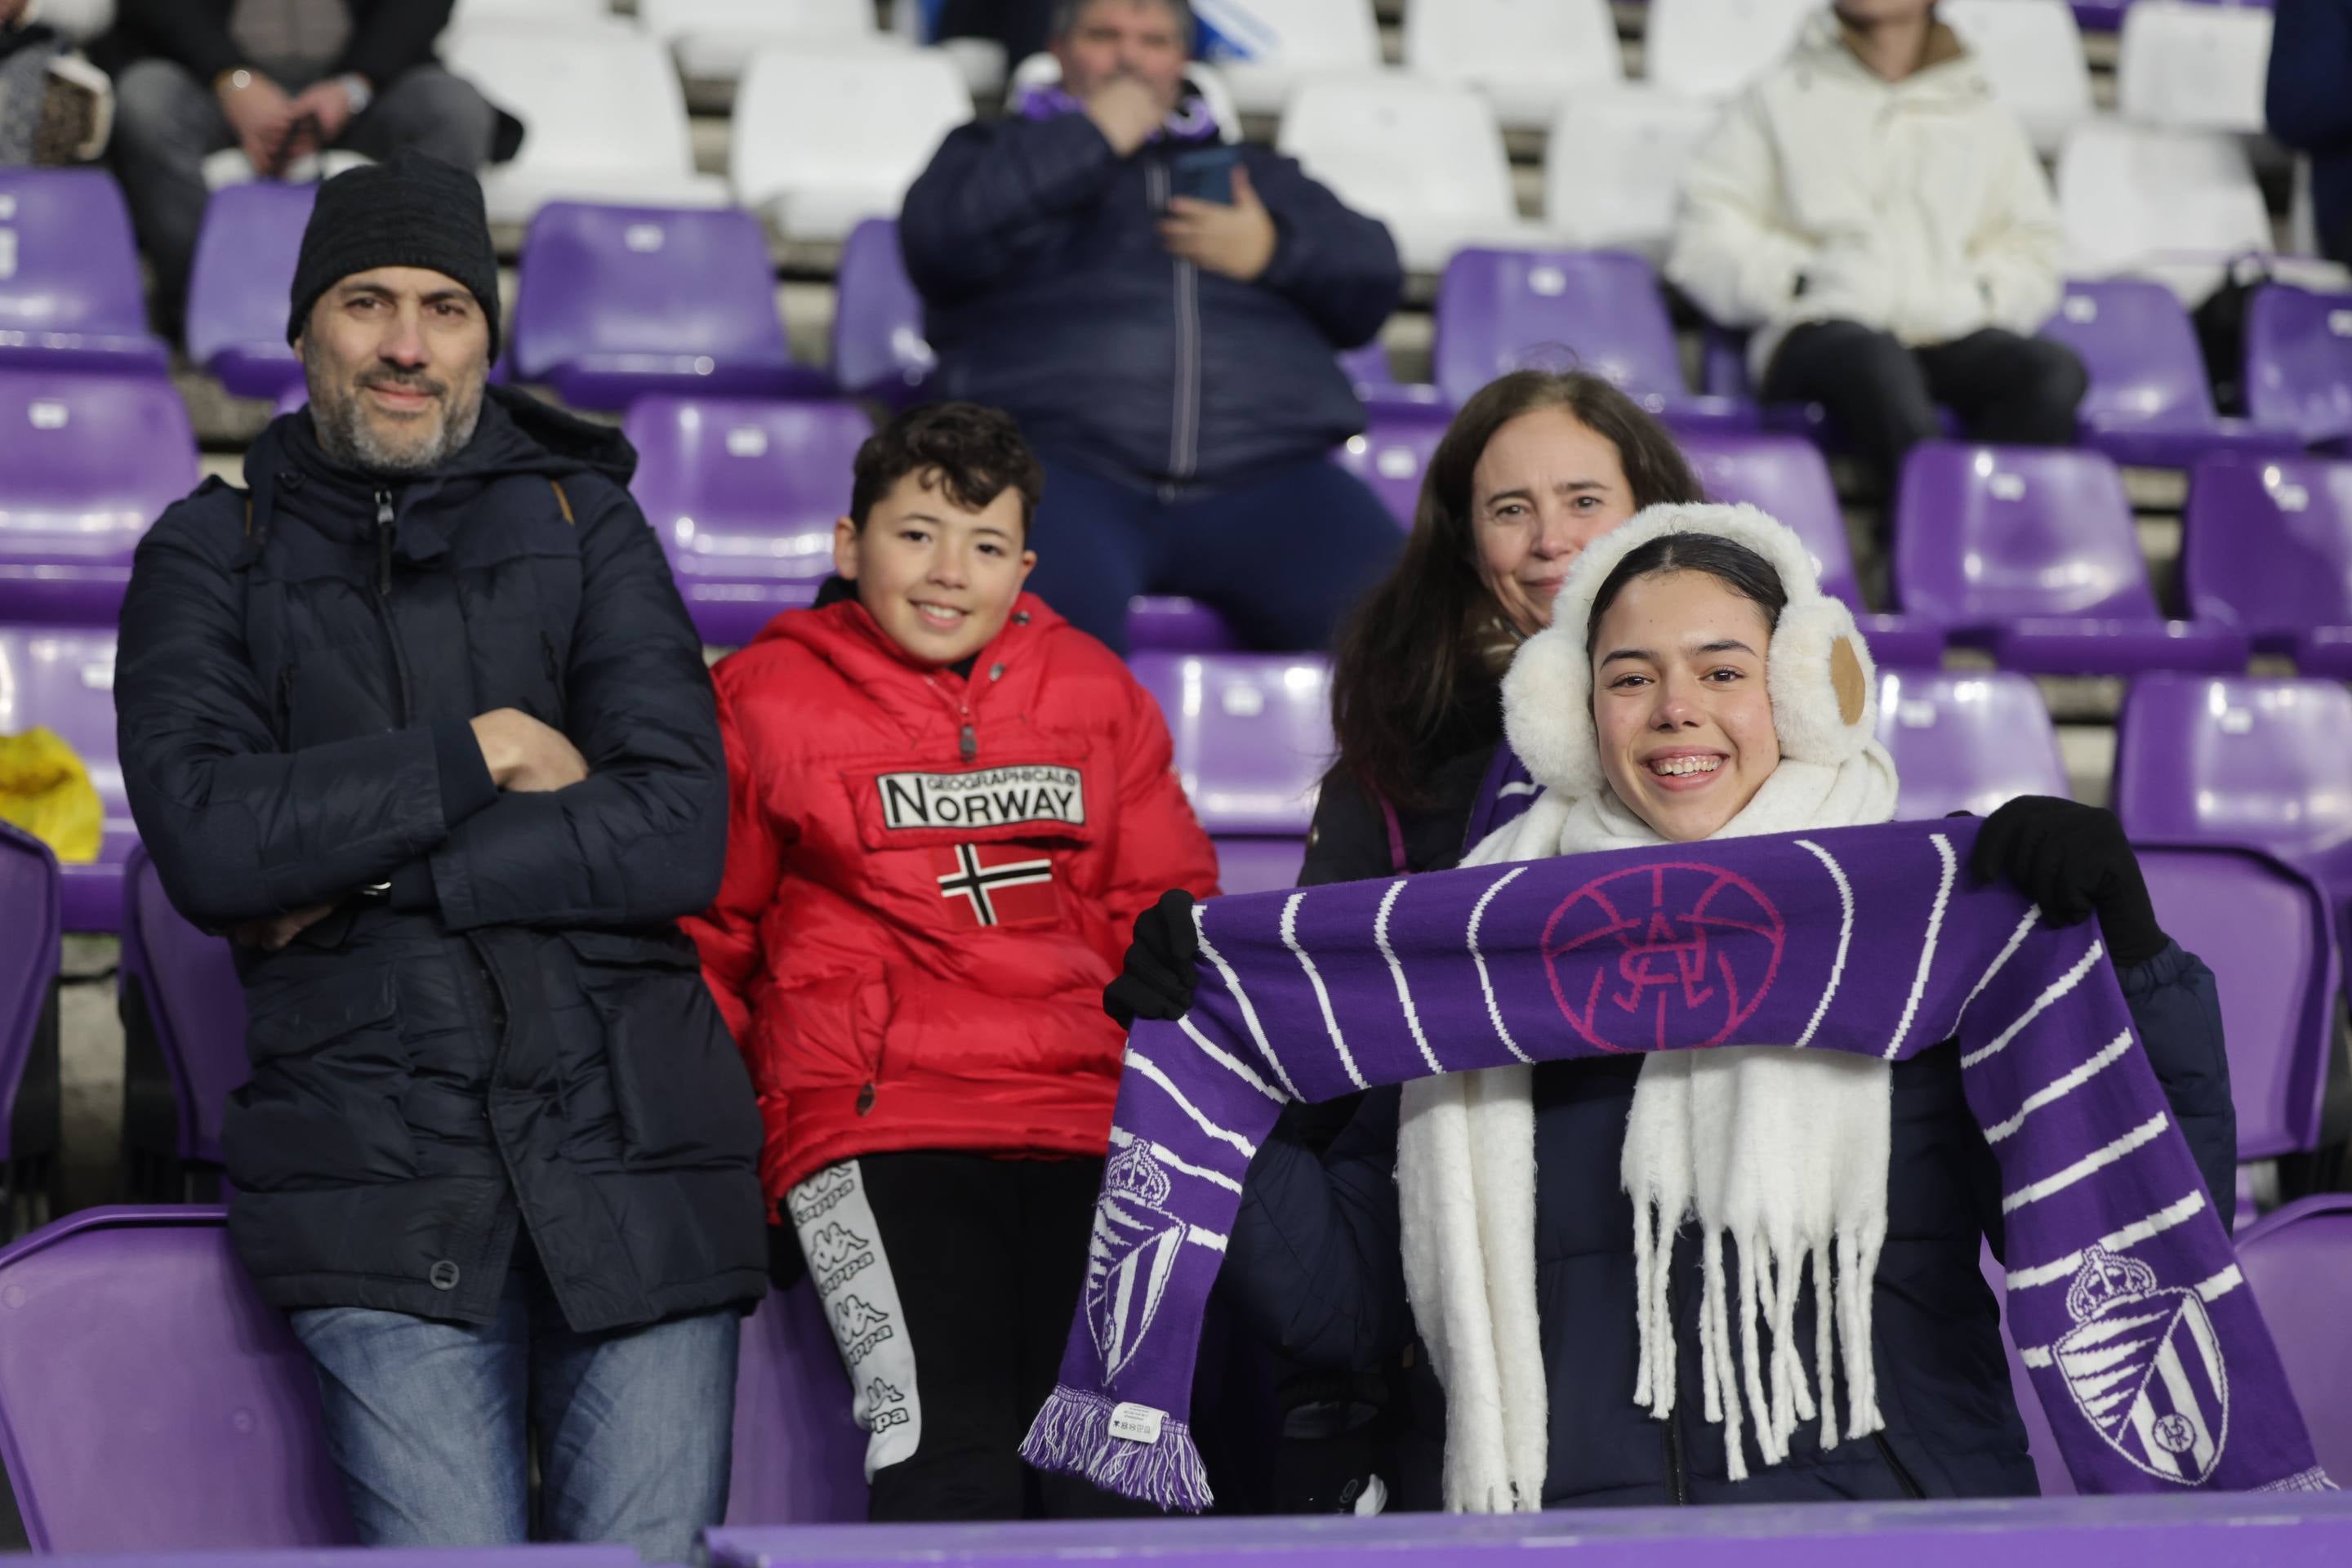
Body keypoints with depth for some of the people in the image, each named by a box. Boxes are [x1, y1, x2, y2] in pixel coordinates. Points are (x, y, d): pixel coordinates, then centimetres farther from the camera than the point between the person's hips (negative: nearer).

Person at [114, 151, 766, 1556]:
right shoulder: (212, 557, 11)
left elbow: (678, 837, -2)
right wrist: (478, 755, -5)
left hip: (631, 1138, 1)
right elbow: (206, 843, -6)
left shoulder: (585, 524, 12)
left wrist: (364, 874, -6)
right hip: (384, 1162, -1)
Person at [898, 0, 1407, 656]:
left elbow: (1374, 281, 23)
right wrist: (1093, 136, 4)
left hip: (1266, 477, 3)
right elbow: (940, 238, 2)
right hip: (1063, 463, -2)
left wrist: (1274, 251, 4)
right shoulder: (999, 151, 25)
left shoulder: (1252, 172, 32)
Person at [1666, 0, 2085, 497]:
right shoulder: (1780, 98, 21)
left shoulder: (1986, 117, 28)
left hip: (1950, 338, 3)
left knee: (2055, 369, -31)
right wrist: (1796, 284, -5)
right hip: (1821, 330, -3)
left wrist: (1976, 300, 2)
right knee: (1872, 358, -40)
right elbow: (1706, 240, 11)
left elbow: (2029, 251, 24)